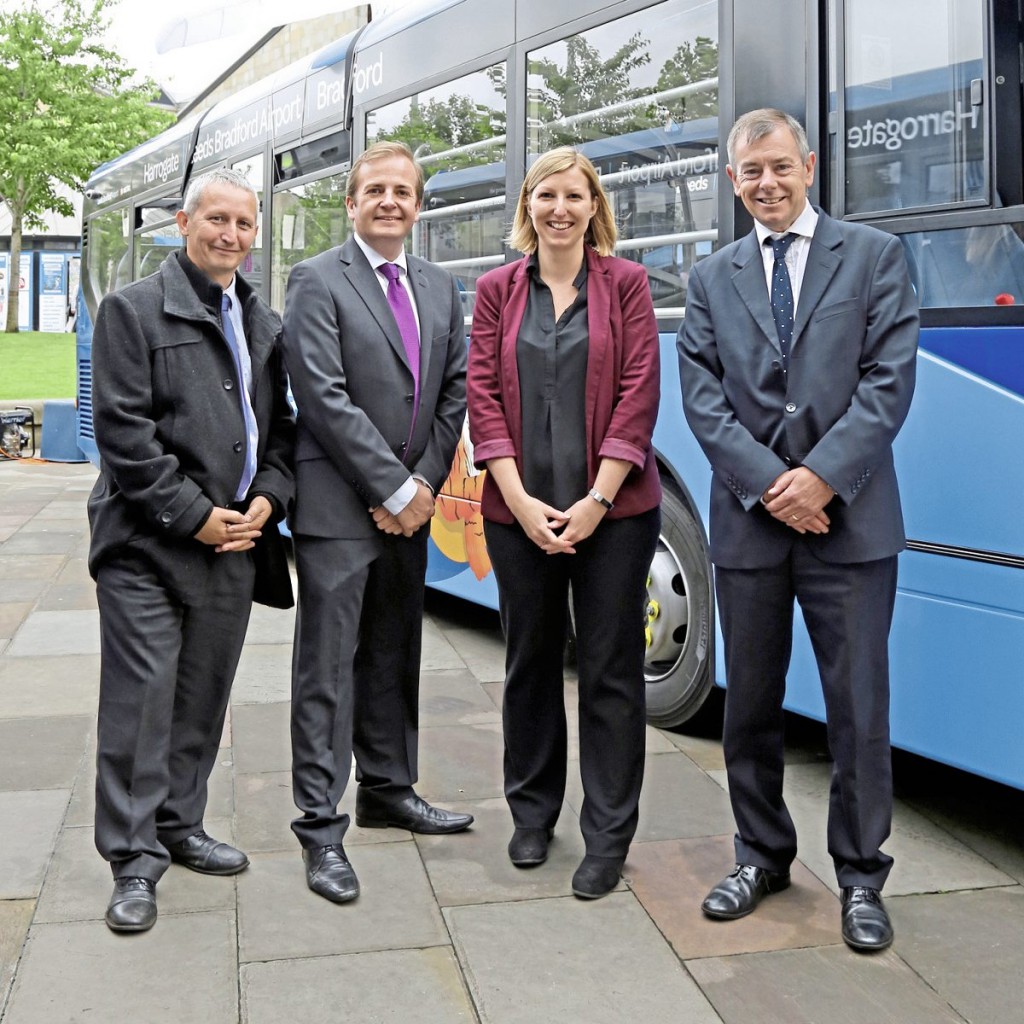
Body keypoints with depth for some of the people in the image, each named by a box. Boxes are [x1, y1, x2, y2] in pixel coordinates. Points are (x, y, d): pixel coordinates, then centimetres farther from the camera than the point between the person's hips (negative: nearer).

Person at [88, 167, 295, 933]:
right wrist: (192, 514, -13)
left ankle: (181, 827, 27)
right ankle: (135, 858, 6)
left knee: (204, 696, 13)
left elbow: (282, 425, 17)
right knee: (143, 697, -4)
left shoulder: (265, 323, 15)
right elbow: (123, 430, -10)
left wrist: (267, 498, -1)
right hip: (150, 544, -5)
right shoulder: (135, 310, -2)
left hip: (236, 542, 5)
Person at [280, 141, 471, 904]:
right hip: (338, 508, -6)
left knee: (393, 659, 15)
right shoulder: (318, 282, -5)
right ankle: (321, 827, 3)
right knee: (328, 667, -3)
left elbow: (455, 391, 9)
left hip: (408, 506, 6)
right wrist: (393, 488, -15)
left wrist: (424, 484, -3)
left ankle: (388, 791, 29)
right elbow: (325, 398, -14)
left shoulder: (440, 288, 13)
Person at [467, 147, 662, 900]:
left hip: (612, 510, -2)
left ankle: (609, 836, 14)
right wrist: (521, 499, -9)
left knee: (611, 670, 3)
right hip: (520, 509, 2)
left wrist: (595, 500, -12)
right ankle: (532, 811, 30)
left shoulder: (626, 283, 2)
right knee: (530, 663, 13)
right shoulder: (497, 290, 7)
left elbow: (639, 393, -5)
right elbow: (483, 395, 1)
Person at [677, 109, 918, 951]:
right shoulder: (712, 279, 11)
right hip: (748, 520, 3)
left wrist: (823, 475, -15)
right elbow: (704, 398, 1)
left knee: (859, 706, 2)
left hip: (850, 519, -2)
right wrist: (767, 484, -12)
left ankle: (862, 875, 17)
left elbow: (890, 380, -5)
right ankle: (763, 856, 28)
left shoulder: (873, 256, 5)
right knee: (750, 702, 11)